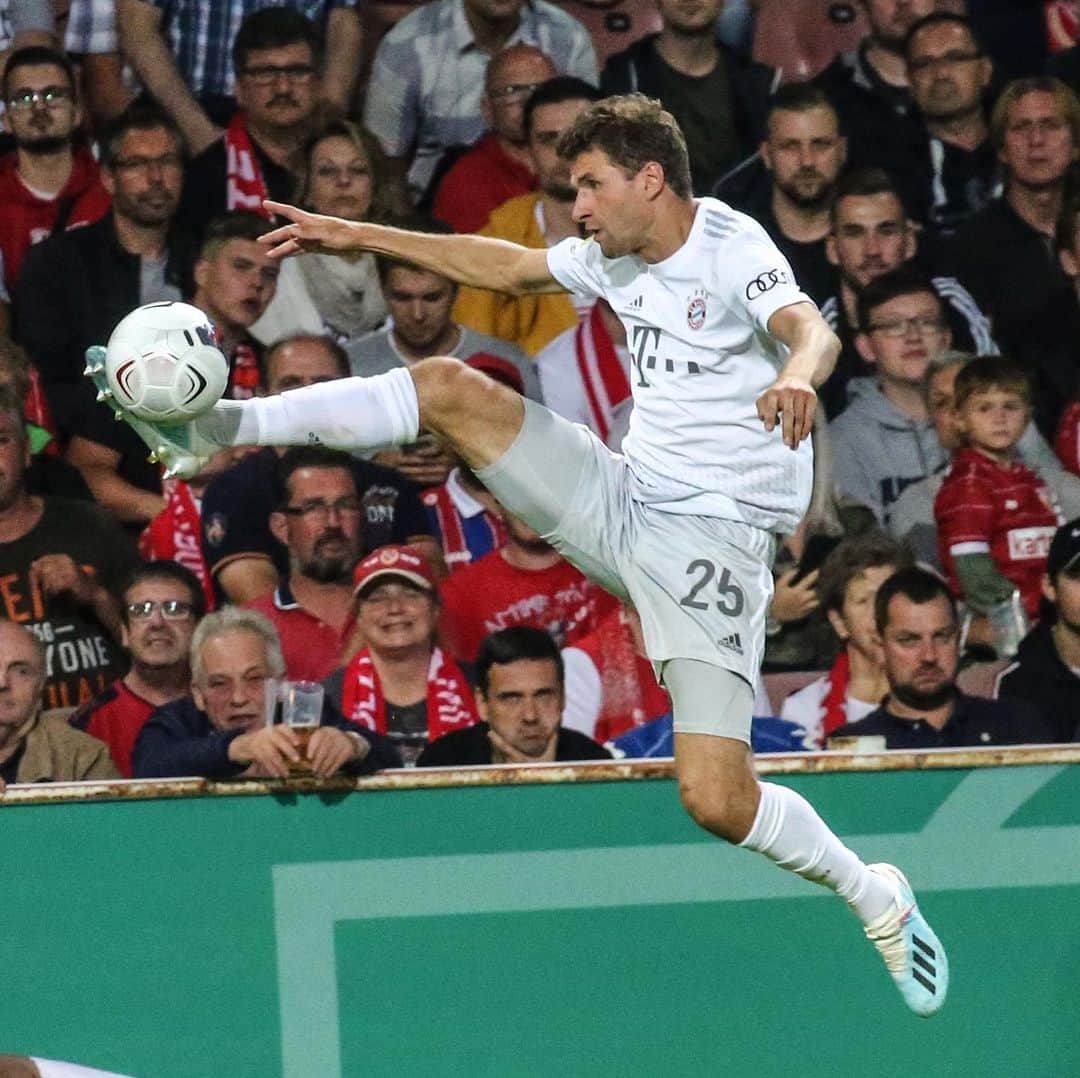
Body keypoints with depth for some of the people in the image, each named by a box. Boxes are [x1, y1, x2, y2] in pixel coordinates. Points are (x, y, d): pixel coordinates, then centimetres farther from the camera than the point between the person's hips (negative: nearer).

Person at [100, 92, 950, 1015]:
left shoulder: (733, 248, -16)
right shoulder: (615, 259, 8)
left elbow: (811, 331, -34)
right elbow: (509, 267, 26)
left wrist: (796, 379, -58)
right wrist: (359, 237, 27)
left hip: (715, 541, -7)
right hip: (622, 498, 7)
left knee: (716, 801, -16)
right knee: (449, 386, -7)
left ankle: (875, 897, 9)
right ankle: (223, 428, -1)